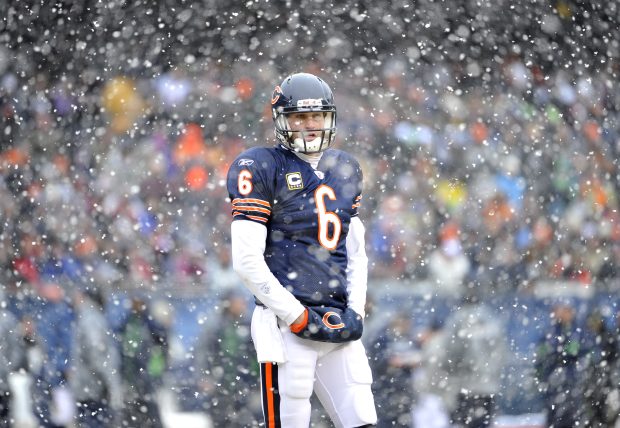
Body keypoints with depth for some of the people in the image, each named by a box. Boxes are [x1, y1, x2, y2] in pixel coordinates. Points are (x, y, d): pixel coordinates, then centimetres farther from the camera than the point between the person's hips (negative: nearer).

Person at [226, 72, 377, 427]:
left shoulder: (344, 169, 17)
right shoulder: (261, 169, -4)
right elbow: (247, 261, -10)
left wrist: (354, 311, 5)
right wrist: (297, 316, -12)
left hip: (337, 324, 6)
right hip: (288, 328, -6)